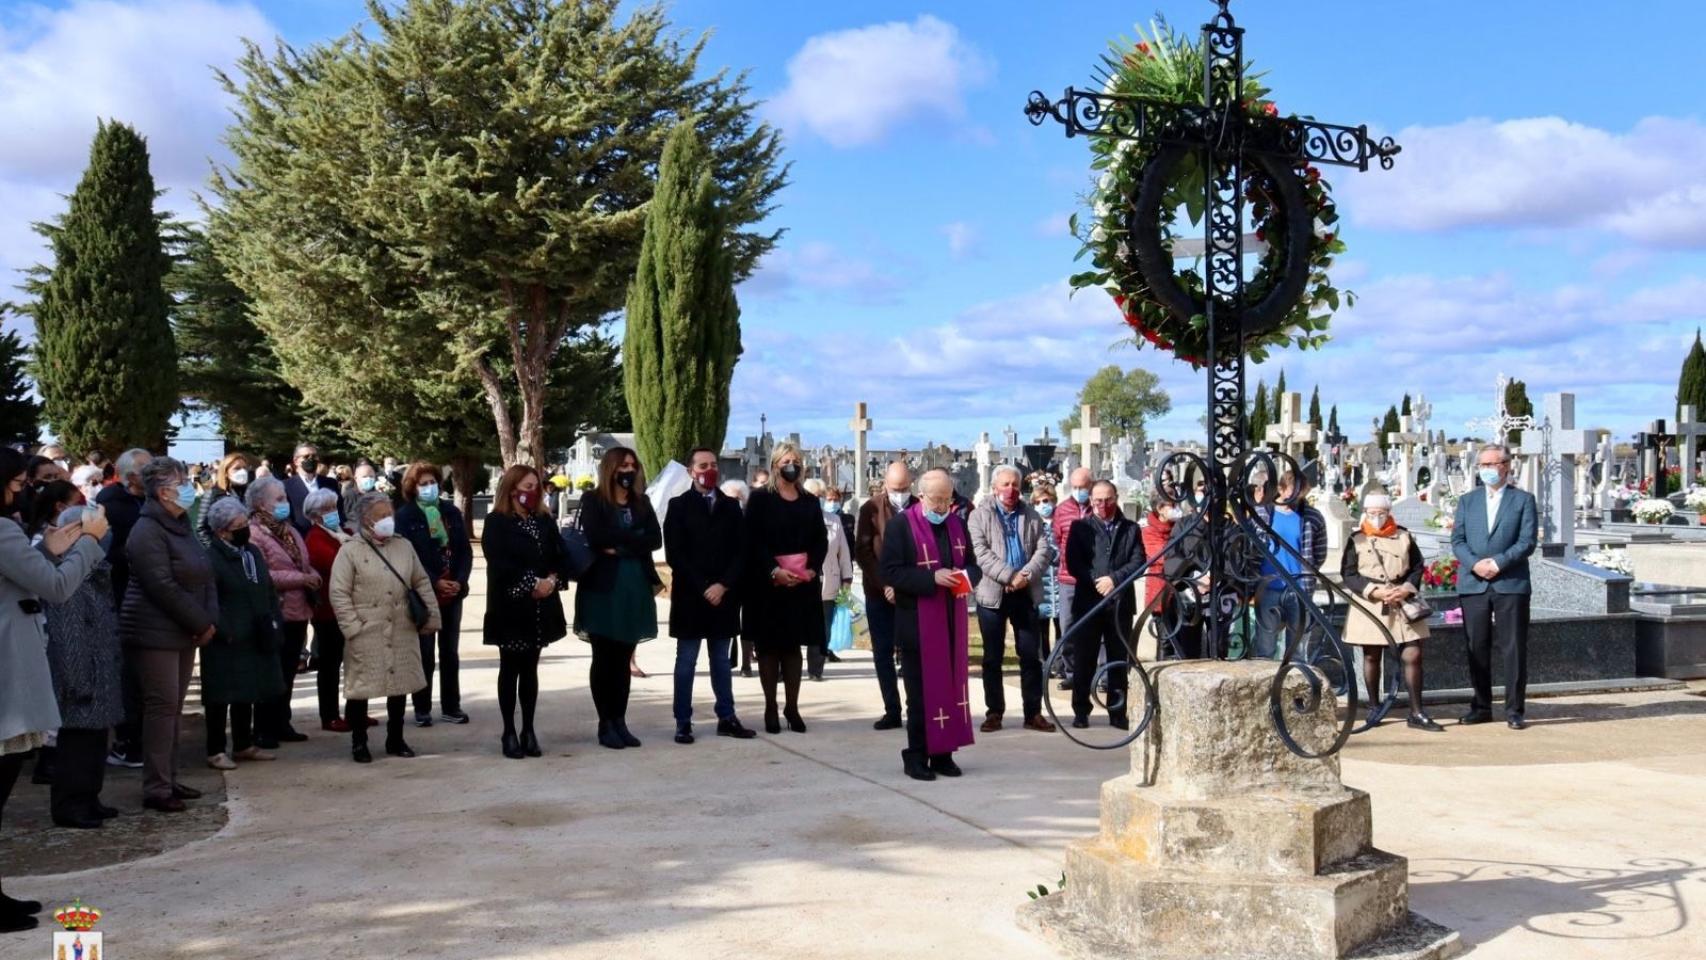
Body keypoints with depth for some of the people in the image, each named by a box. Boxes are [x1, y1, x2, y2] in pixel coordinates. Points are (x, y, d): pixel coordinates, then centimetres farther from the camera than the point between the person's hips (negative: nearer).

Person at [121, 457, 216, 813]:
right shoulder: (148, 531, -14)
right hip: (156, 633, -9)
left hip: (184, 632, 9)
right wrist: (201, 624, -15)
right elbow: (163, 587, -20)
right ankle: (156, 788, -1)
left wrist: (210, 619, -1)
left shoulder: (181, 526, 14)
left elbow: (205, 576, 13)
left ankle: (168, 779, 19)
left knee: (174, 706, 12)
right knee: (162, 706, -7)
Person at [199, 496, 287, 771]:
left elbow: (269, 590, 17)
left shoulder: (253, 552, 11)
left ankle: (244, 745, 27)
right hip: (227, 642, -8)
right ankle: (216, 751, 11)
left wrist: (275, 621, 7)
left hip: (255, 640, 8)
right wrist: (224, 631, -19)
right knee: (222, 696, 1)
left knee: (248, 693, 16)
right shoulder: (211, 558, -16)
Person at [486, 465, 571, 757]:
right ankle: (509, 732, 9)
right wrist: (532, 583, -18)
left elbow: (560, 556, 8)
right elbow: (499, 563, -15)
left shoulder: (544, 522, 12)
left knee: (530, 670, 9)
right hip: (510, 607, -5)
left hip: (540, 608, 5)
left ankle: (528, 730, 14)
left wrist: (552, 580, -12)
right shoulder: (496, 522, -5)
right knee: (510, 669, 3)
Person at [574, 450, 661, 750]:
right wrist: (634, 538, -10)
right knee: (604, 658, 0)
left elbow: (655, 539, -1)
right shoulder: (593, 500, 0)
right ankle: (605, 723, 6)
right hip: (603, 587, -4)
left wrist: (619, 546, -12)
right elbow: (595, 537, -17)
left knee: (623, 659, 7)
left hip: (636, 587, 4)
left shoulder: (642, 503, 13)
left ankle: (620, 721, 12)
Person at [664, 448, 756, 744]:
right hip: (690, 595, -3)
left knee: (721, 660, 10)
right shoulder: (679, 506, 0)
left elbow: (740, 551, 4)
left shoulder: (731, 506, 10)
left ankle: (726, 718, 15)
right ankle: (683, 722, 6)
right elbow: (675, 554, -7)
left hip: (724, 594, 3)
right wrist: (702, 588, -12)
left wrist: (723, 585, -9)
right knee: (686, 660, 2)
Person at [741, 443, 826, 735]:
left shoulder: (810, 502, 12)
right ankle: (771, 708, 9)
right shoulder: (760, 498, -1)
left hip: (802, 584, 3)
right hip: (768, 584, -3)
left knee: (793, 645, 7)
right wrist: (773, 571, -18)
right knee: (769, 645, 2)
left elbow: (821, 541, 8)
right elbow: (752, 540, -8)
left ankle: (792, 707, 12)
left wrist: (812, 569, -8)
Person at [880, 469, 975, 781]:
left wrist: (967, 577, -5)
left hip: (952, 622, 5)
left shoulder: (957, 523, 11)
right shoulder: (901, 524, -6)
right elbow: (890, 571, -12)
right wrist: (931, 578, -21)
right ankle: (917, 756, 9)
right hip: (917, 623, -5)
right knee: (921, 692, 0)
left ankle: (943, 753, 17)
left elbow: (971, 562, 19)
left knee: (951, 687, 8)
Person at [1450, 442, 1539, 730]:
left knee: (1514, 649, -1)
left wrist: (1498, 563, -15)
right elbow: (1457, 541, 6)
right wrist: (1474, 564, -12)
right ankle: (1481, 707, 14)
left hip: (1511, 584, -3)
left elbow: (1528, 541, -4)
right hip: (1473, 584, 3)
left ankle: (1514, 710, 4)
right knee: (1477, 648, 5)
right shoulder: (1467, 500, 14)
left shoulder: (1523, 499, 6)